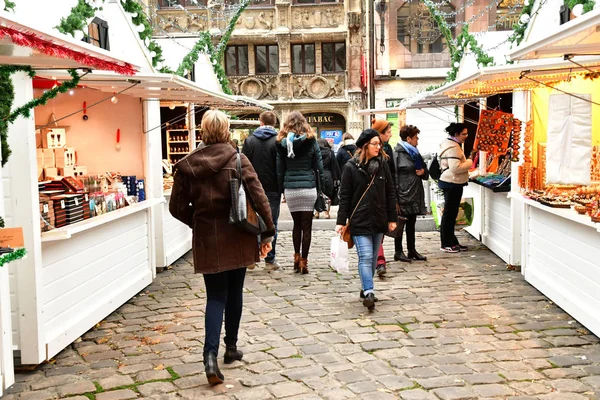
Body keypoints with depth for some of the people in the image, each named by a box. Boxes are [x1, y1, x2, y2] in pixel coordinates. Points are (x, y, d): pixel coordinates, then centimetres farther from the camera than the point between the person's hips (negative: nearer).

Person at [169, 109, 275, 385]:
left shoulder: (187, 165, -2)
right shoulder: (237, 160, -7)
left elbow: (177, 207, 1)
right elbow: (259, 198, -12)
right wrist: (268, 233, -3)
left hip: (207, 241, 1)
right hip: (237, 238, 0)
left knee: (216, 297, 7)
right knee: (234, 292, 17)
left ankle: (211, 354, -10)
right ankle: (231, 347, 29)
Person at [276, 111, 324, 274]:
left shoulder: (282, 142, 2)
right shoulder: (311, 141, -1)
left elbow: (280, 168, 3)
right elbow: (319, 165, -1)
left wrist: (281, 188, 10)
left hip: (290, 188, 2)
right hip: (308, 187, -2)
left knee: (297, 224, 17)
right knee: (306, 225, 3)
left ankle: (297, 257, 16)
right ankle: (303, 261, 2)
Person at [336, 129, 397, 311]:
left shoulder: (383, 164, 6)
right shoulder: (351, 167, -4)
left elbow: (390, 193, 10)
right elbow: (344, 196, -3)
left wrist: (392, 218, 8)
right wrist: (341, 221, -6)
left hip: (379, 219, 4)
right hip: (360, 221, -4)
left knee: (373, 257, 11)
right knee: (366, 257, -11)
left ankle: (366, 289, 24)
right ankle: (368, 293, -13)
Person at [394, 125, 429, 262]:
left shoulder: (415, 153, 16)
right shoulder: (398, 153, -10)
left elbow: (426, 171, 25)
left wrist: (423, 172, 0)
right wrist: (395, 198, -21)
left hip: (415, 194, 8)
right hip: (403, 195, -8)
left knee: (411, 223, 13)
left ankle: (412, 250, 20)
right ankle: (398, 251, 10)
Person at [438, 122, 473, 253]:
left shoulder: (449, 144, 14)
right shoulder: (453, 148, -19)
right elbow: (456, 168, -27)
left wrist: (466, 162, 12)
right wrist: (469, 162, -14)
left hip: (450, 183, 11)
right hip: (453, 184, -11)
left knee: (451, 213, 14)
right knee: (449, 214, -4)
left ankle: (452, 242, 22)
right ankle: (446, 244, 3)